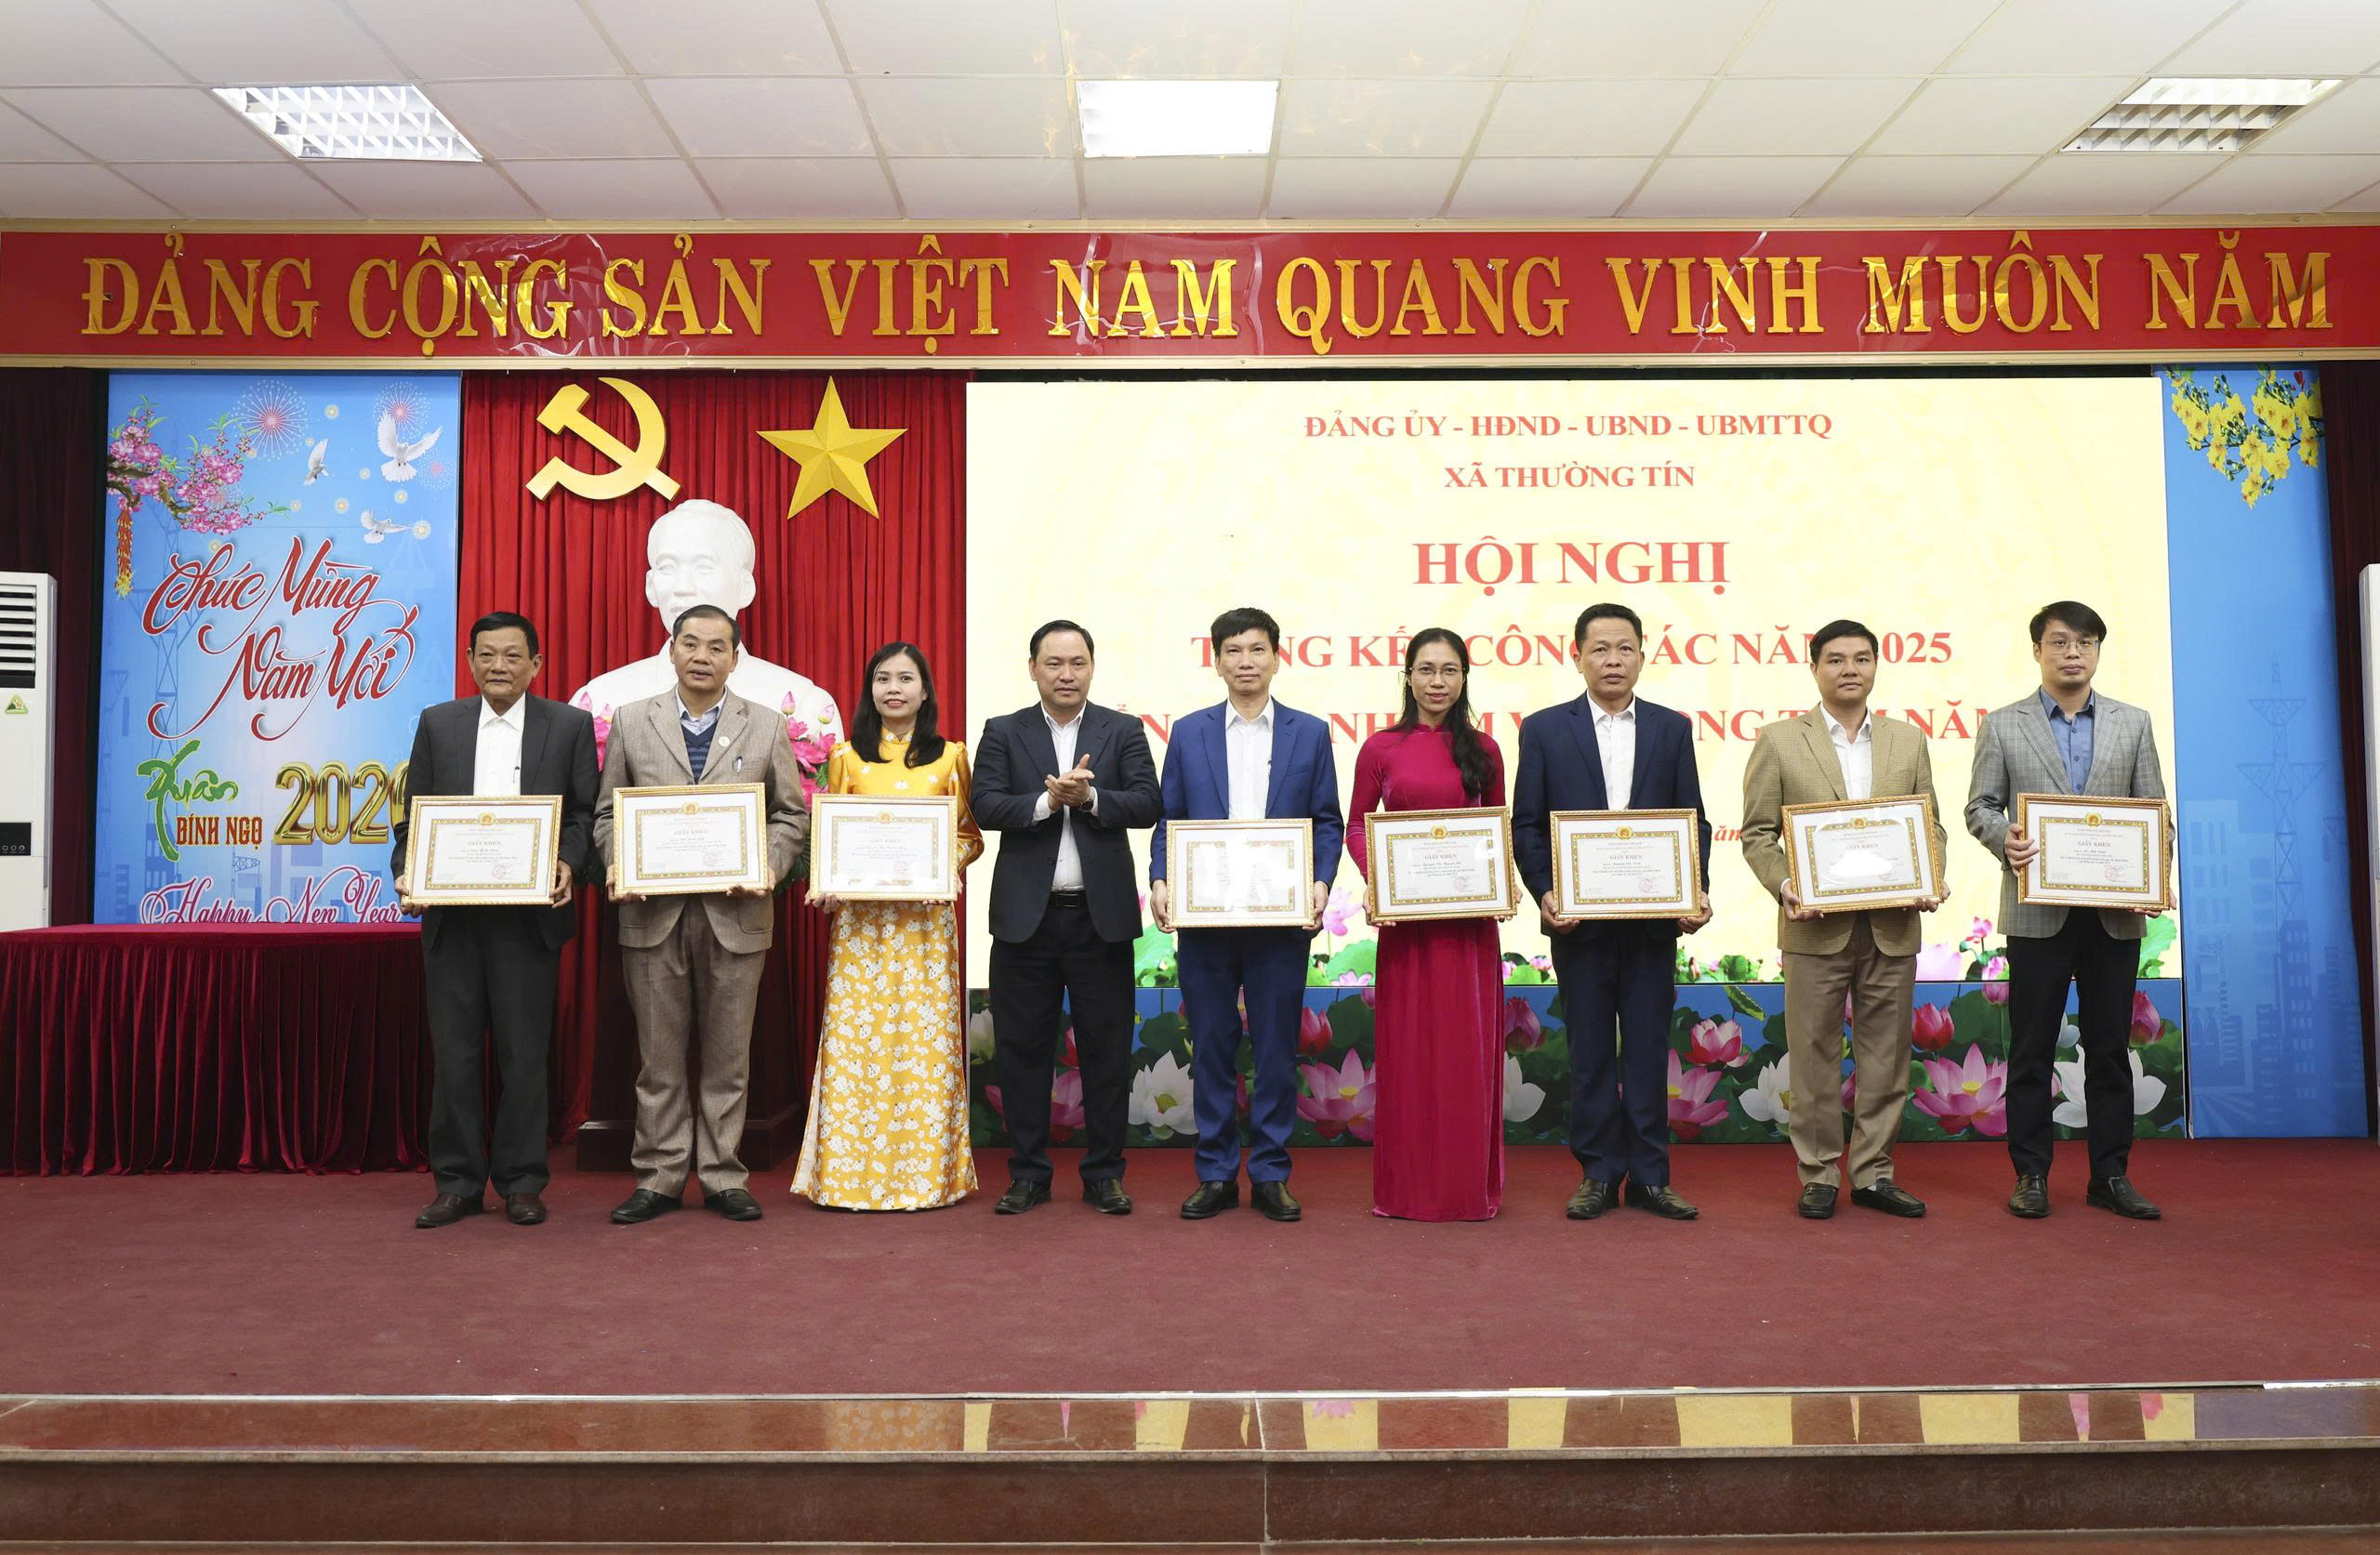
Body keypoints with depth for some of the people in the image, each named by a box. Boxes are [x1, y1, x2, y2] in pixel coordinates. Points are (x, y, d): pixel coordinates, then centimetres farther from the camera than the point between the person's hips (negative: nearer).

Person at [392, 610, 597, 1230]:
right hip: (451, 916, 2)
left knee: (524, 1052, 4)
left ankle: (521, 1181, 15)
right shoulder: (438, 724, 11)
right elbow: (414, 816, 10)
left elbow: (585, 812, 4)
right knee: (453, 1051, 6)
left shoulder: (570, 726, 5)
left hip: (529, 915, -2)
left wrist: (567, 864, -14)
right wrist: (407, 875, -6)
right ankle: (457, 1182, 16)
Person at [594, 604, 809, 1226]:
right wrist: (618, 865, -8)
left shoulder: (765, 725, 6)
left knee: (728, 1055, 7)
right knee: (659, 1057, 7)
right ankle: (659, 1178, 17)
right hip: (652, 912, 1)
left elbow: (791, 813, 6)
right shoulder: (631, 721, 7)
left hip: (735, 914, 0)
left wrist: (767, 869, -10)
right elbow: (608, 810, 9)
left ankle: (723, 1177, 17)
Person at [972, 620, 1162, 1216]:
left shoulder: (1124, 731, 7)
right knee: (1022, 1048, 7)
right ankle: (1028, 1173, 19)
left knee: (1107, 1049, 5)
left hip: (1101, 914, 0)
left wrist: (1091, 797, -18)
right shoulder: (1002, 732, 7)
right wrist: (1047, 800, -18)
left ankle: (1104, 1173, 17)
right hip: (1026, 915, 0)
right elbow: (985, 806, -5)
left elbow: (1147, 803, -4)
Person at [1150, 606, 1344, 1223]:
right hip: (1204, 916, 1)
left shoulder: (1309, 732, 7)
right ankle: (1216, 1175, 18)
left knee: (1277, 1049, 5)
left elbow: (1328, 822, 6)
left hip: (1282, 916, -1)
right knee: (1211, 1048, 7)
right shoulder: (1189, 732, 8)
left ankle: (1270, 1174, 17)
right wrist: (1159, 881, -8)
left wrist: (1321, 883, -10)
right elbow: (1169, 820, 8)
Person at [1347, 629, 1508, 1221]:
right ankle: (1407, 1185, 15)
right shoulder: (1381, 748, 2)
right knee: (1407, 1044, 4)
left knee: (1467, 1044, 5)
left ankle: (1469, 1183, 17)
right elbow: (1357, 825, 6)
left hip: (1470, 915, 1)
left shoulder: (1482, 750, 7)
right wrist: (1372, 879, -10)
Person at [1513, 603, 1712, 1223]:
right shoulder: (1543, 729, 3)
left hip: (1654, 918, 1)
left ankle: (1649, 1175, 16)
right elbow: (1526, 825, 2)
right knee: (1590, 1051, 6)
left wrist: (1697, 892, -7)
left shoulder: (1672, 728, 8)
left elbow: (1694, 821, 7)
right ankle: (1599, 1173, 16)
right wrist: (1545, 893, -11)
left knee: (1649, 1049, 6)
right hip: (1578, 918, -1)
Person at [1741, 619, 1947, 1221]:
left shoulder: (1909, 741, 11)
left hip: (1893, 925, 3)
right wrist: (1784, 887, -15)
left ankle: (1873, 1173, 19)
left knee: (1885, 1055, 8)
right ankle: (1818, 1176, 14)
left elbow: (1931, 825, 13)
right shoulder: (1779, 741, 2)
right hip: (1817, 926, -3)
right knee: (1814, 1057, 4)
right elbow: (1757, 832, 0)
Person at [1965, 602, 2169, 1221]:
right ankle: (2031, 1176, 12)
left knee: (2110, 1048, 8)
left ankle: (2110, 1176, 18)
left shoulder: (2133, 723, 11)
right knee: (2031, 1050, 4)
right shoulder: (2003, 725, 5)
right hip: (2037, 910, -2)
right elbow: (1980, 806, 4)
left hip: (2114, 914, 2)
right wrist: (2004, 839, -17)